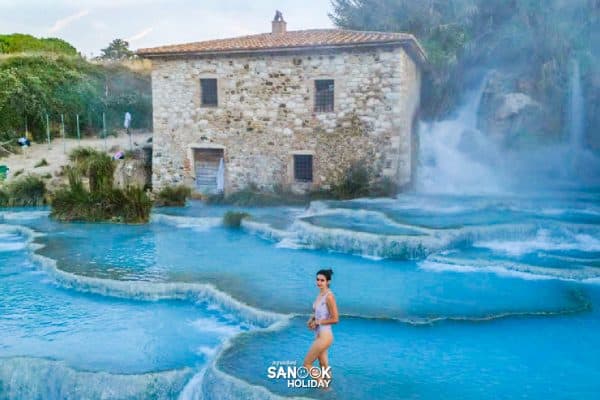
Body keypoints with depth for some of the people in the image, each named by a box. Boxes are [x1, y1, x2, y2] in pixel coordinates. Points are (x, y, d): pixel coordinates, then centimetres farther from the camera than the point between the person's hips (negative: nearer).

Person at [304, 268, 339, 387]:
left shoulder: (329, 296, -18)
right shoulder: (320, 295, 6)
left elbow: (335, 319, -19)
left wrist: (317, 322, -13)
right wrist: (312, 319, 2)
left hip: (324, 336, -9)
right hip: (319, 335, 9)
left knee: (307, 364, -1)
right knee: (324, 366, 17)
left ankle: (323, 385, 10)